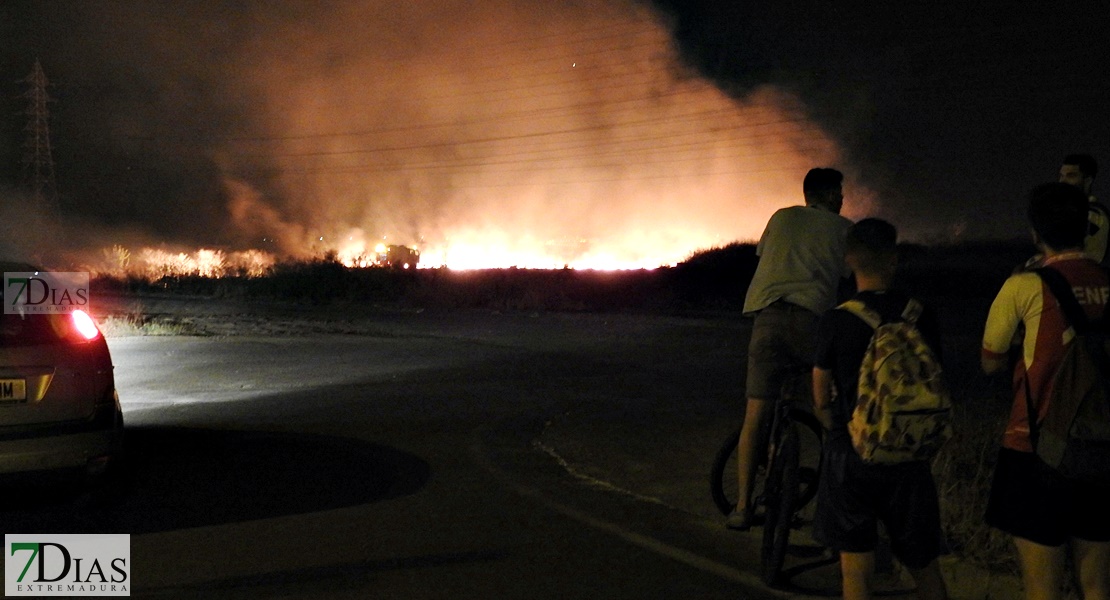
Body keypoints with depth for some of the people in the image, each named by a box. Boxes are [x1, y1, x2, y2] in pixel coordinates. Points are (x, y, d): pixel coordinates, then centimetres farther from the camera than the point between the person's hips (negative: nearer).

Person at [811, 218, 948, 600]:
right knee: (924, 567, 17)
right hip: (908, 458, 2)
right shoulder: (920, 316, -2)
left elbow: (821, 402, -2)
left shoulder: (835, 321, -9)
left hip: (851, 456, -2)